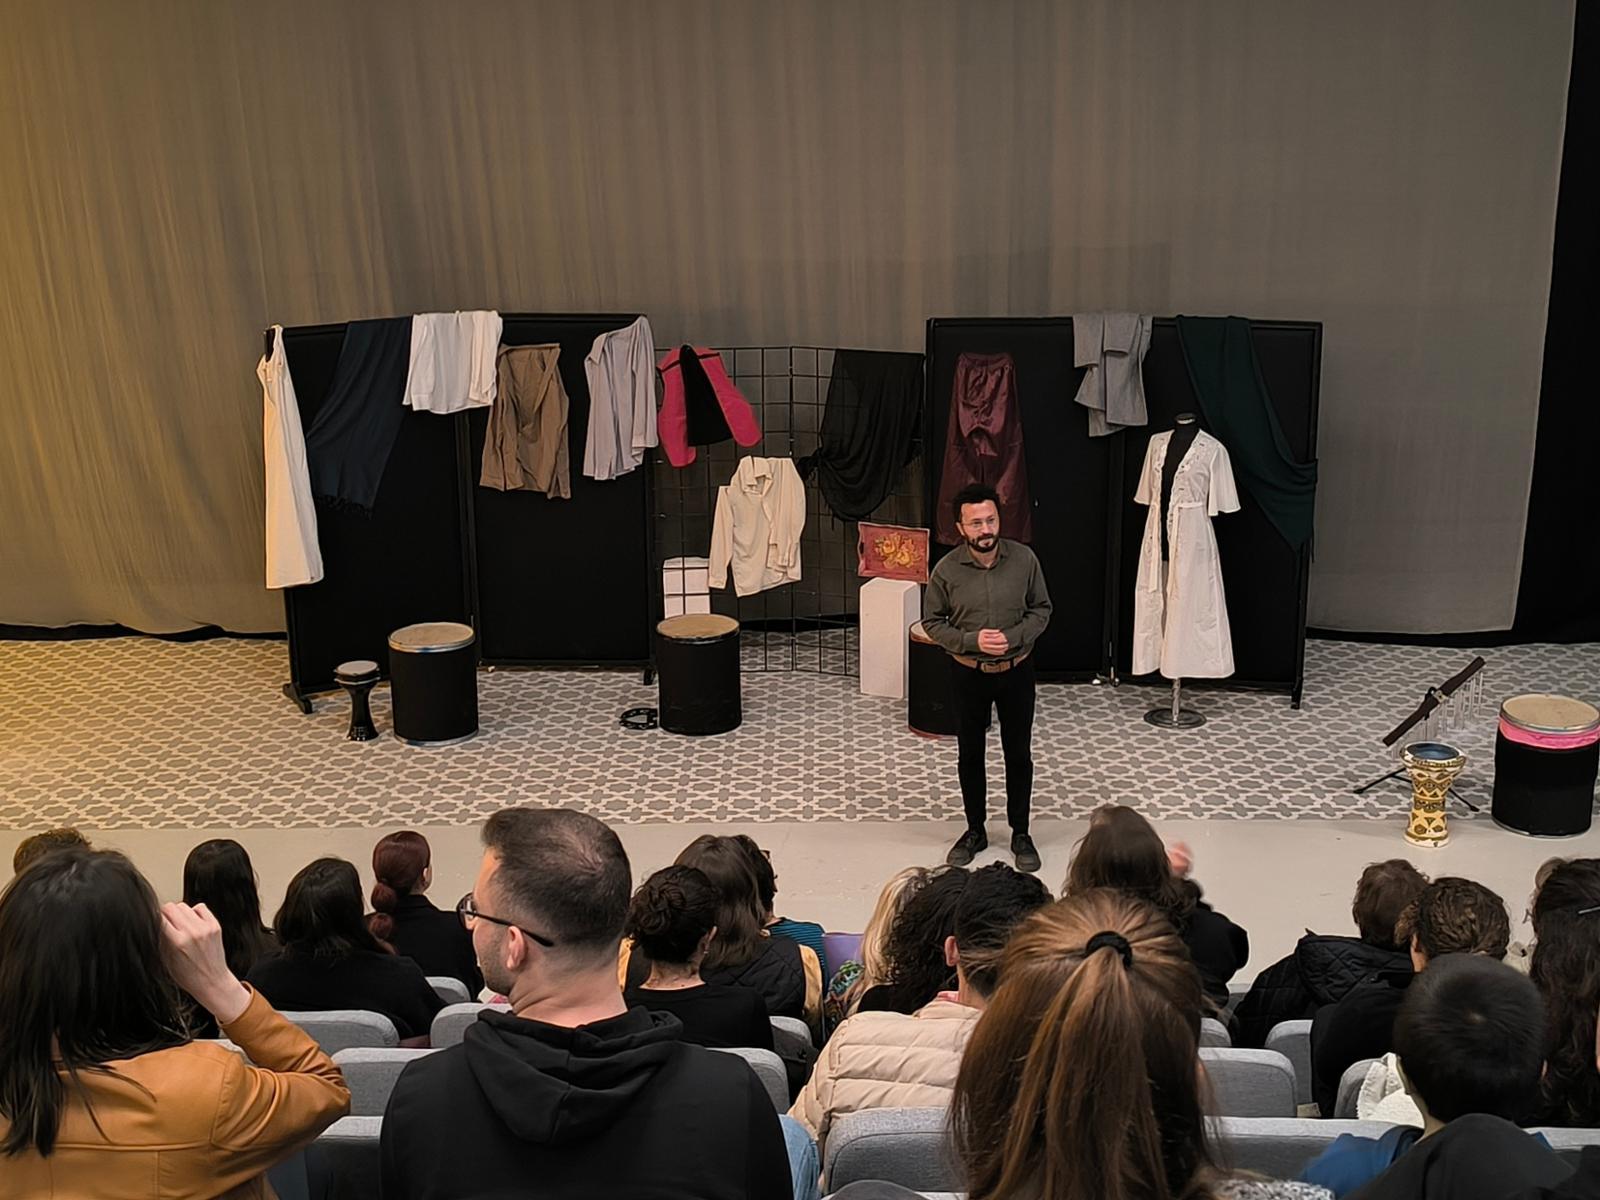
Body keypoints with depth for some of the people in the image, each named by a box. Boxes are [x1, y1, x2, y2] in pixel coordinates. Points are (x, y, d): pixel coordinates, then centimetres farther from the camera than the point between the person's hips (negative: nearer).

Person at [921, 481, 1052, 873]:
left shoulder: (1024, 559, -12)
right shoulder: (946, 569, -14)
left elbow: (1041, 609, -1)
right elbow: (932, 622, -3)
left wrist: (1014, 638, -17)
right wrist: (972, 640, -18)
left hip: (1016, 671, 0)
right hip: (968, 674, 0)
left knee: (1019, 754, 11)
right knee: (970, 755, 13)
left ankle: (1020, 833, 27)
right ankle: (975, 830, 31)